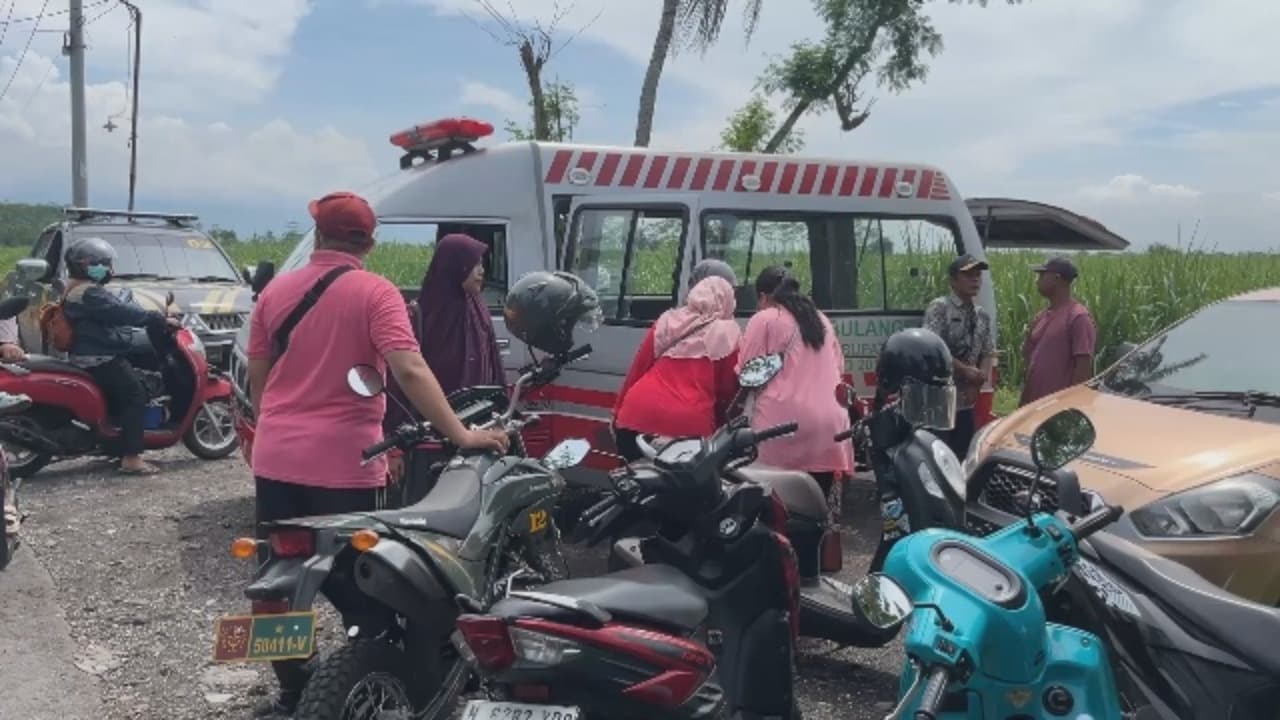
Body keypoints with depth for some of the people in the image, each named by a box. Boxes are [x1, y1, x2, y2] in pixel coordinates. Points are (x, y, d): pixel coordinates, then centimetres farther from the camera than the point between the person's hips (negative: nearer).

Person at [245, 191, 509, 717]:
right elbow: (410, 370, -22)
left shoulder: (276, 290, 8)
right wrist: (461, 435, -21)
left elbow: (256, 377, 13)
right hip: (343, 464, -5)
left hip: (276, 459, 5)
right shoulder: (375, 293, -9)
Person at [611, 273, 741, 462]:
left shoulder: (666, 321, 15)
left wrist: (618, 410, 24)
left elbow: (638, 368, 16)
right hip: (687, 422, -3)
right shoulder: (728, 333, 5)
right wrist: (720, 424, 25)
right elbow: (728, 388, 10)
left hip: (638, 412, 4)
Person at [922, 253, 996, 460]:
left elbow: (988, 353, 15)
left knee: (963, 456, 11)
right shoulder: (939, 308, -8)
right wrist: (966, 371, -14)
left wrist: (979, 379, -5)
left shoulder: (982, 315, 15)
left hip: (966, 400, 7)